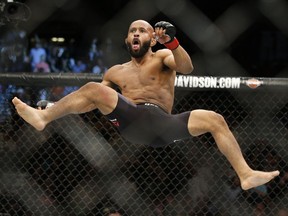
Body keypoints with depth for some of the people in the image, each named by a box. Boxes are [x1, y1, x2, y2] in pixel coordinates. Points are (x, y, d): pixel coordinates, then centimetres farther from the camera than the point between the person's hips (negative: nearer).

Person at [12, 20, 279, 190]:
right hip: (129, 121, 1)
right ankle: (43, 117, -28)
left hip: (161, 124, -1)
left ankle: (246, 175, -23)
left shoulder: (162, 57, 19)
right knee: (94, 88, -21)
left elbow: (186, 68, -3)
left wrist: (172, 42, -23)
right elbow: (95, 97, 27)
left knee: (215, 120, -18)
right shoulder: (116, 72, 28)